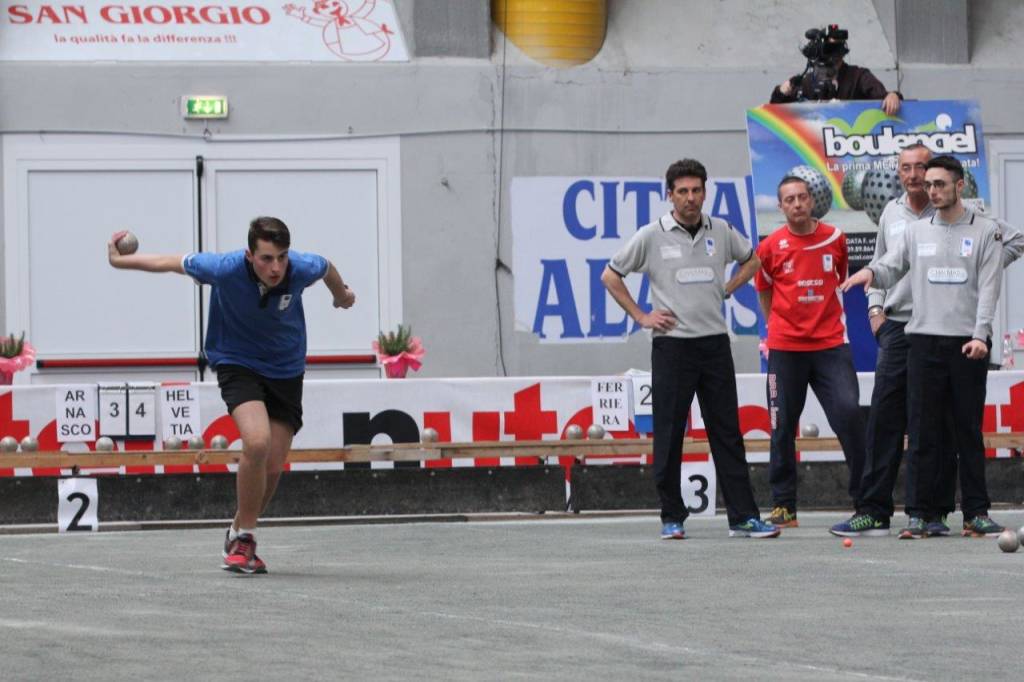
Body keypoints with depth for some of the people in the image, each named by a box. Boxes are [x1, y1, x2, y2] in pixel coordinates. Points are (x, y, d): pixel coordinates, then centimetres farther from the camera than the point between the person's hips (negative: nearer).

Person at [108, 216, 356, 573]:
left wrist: (342, 295, 26)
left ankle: (238, 535, 28)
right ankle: (244, 538, -10)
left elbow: (326, 267, 4)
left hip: (286, 368, 3)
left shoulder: (302, 269, -23)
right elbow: (173, 262, -10)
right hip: (238, 364, -3)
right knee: (257, 441, -28)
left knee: (272, 468, 0)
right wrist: (120, 260, 3)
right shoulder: (226, 269, -29)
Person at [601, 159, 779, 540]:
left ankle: (743, 517, 1)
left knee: (727, 433, 1)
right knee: (669, 435, -1)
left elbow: (751, 261, 24)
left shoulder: (720, 232, 6)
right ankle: (672, 518, 7)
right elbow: (610, 277, 5)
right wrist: (640, 317, 0)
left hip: (714, 341, 3)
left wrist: (725, 291, 10)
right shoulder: (651, 236, -2)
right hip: (672, 344, -3)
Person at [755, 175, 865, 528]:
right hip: (785, 349, 0)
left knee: (849, 413, -12)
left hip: (831, 344, 0)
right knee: (783, 426, 2)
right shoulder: (771, 247, 0)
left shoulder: (835, 238, 4)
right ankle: (782, 505, 10)